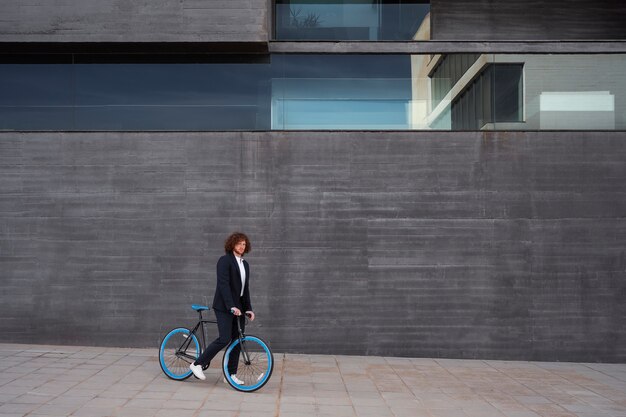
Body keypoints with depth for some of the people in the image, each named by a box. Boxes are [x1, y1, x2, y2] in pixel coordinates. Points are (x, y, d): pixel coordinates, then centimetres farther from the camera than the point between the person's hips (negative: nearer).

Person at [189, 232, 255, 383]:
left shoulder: (245, 264, 14)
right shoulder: (224, 260, -9)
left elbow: (246, 288, 14)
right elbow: (223, 285, -18)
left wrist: (248, 308, 4)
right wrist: (231, 306, -26)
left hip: (239, 306, 7)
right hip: (224, 307, -7)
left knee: (237, 340, 4)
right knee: (224, 339, -13)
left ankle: (231, 374, 12)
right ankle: (197, 364, 0)